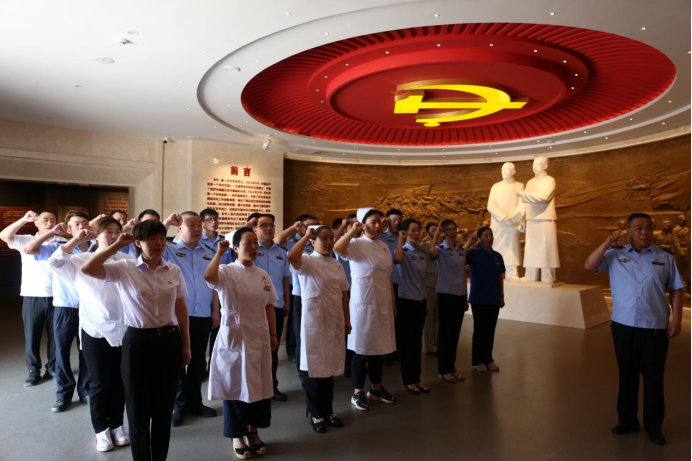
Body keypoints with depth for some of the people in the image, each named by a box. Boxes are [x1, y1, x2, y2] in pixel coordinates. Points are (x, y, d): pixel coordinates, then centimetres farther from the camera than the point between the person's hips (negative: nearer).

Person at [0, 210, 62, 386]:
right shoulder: (25, 240, 5)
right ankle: (34, 371, 18)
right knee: (32, 335, 6)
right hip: (32, 296, 0)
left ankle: (52, 368, 23)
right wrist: (24, 219, -13)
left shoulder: (62, 242, 3)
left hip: (55, 296, 0)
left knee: (54, 334, 9)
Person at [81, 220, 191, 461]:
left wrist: (186, 344, 8)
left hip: (169, 340, 3)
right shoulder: (124, 268, -7)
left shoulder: (174, 271, 1)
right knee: (139, 407, 11)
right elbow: (87, 270, -21)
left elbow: (181, 309, 7)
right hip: (137, 341, -2)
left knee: (164, 406, 14)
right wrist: (117, 246, -15)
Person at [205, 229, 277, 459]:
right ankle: (237, 436, 25)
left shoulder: (263, 275, 6)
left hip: (259, 338, 5)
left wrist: (273, 334, 10)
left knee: (260, 385, 13)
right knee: (235, 386, 7)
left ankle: (253, 431, 33)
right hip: (234, 337, -5)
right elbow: (208, 277, -34)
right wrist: (220, 252, -24)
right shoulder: (227, 272, -9)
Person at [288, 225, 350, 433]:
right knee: (315, 367, 4)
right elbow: (292, 256, -34)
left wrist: (346, 319, 14)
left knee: (330, 366, 15)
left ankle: (328, 410, 30)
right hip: (314, 322, -6)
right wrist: (306, 236, -22)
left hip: (334, 322, 6)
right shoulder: (307, 262, -10)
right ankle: (316, 414, 19)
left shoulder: (337, 264, 10)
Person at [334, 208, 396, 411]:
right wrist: (353, 231, -27)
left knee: (379, 346, 16)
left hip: (382, 304, 7)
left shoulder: (384, 246, 9)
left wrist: (393, 302, 14)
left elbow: (388, 277, 14)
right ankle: (358, 392, 16)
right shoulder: (356, 244, -12)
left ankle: (376, 388, 31)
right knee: (362, 348, 2)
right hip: (363, 304, -7)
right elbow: (337, 249, -36)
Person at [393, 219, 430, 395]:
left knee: (417, 341, 13)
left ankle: (417, 378, 23)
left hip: (420, 301, 7)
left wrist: (426, 301, 16)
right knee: (406, 341, 3)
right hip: (406, 301, -7)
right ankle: (408, 380, 14)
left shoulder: (422, 254, 10)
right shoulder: (403, 251, -10)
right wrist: (400, 238, -23)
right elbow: (397, 259, -37)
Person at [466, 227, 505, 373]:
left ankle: (488, 359, 23)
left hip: (494, 299, 4)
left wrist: (502, 296, 10)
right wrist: (469, 242, -24)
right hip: (479, 299, -4)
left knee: (490, 330, 11)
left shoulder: (498, 256, 7)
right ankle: (477, 360, 15)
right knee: (479, 329, 3)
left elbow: (501, 278, 12)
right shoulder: (473, 253, -8)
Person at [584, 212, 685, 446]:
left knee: (654, 378, 6)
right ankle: (627, 420, 27)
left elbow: (676, 290, 6)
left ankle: (653, 426, 21)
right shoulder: (615, 255, 4)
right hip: (623, 326, 1)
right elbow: (589, 266, -6)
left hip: (655, 328, 0)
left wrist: (677, 319, -2)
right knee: (627, 376, 13)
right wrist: (606, 245, -13)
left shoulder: (665, 258, 4)